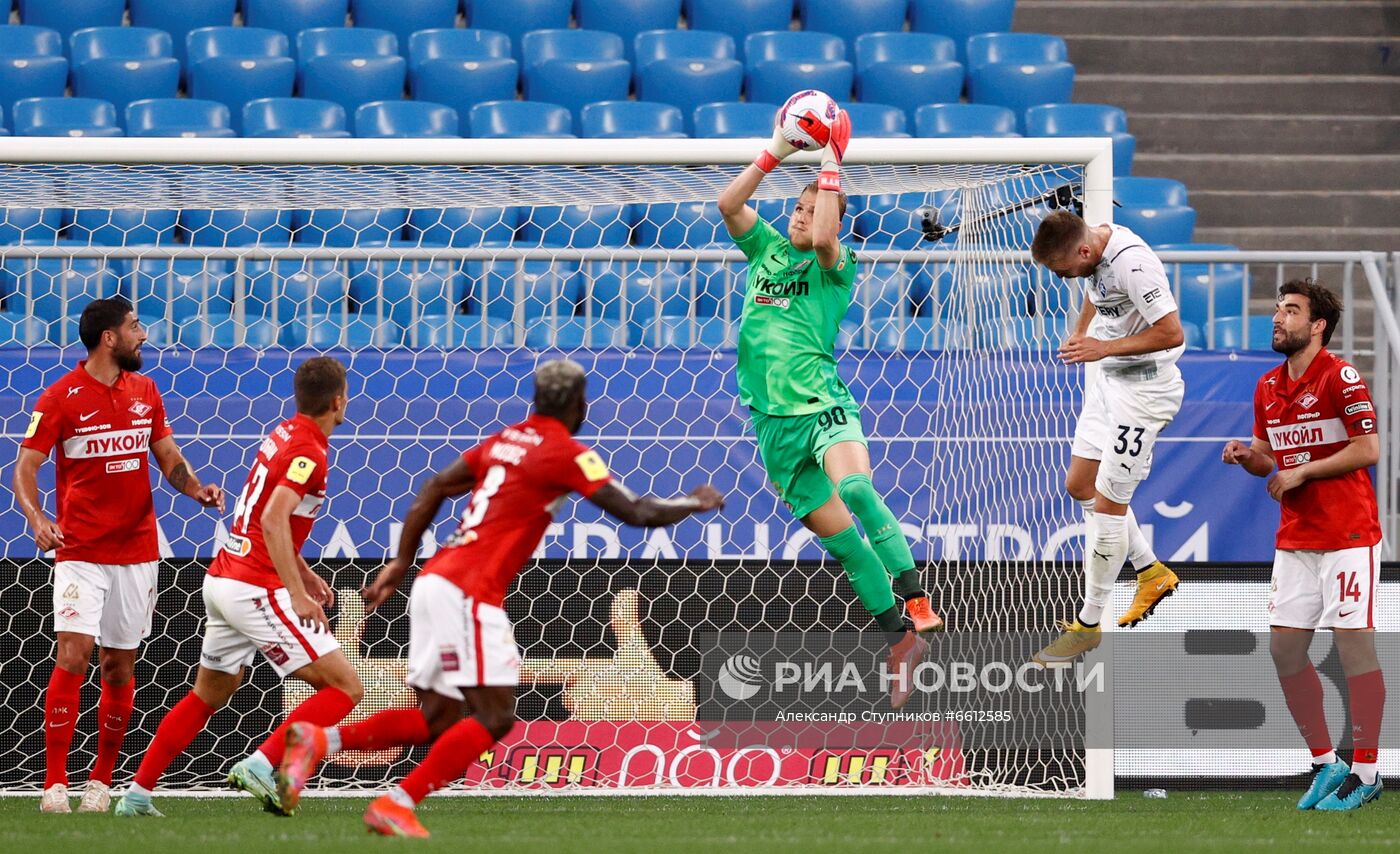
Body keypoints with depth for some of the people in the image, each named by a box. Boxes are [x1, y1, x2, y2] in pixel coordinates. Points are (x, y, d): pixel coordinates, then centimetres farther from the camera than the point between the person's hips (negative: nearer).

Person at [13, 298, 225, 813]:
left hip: (137, 551, 5)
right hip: (80, 552, -5)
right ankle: (54, 783, -12)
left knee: (120, 665, 6)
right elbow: (25, 466, -6)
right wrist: (36, 517, -23)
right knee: (74, 655, -15)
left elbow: (168, 456, 15)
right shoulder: (60, 398, -7)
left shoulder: (144, 391, 9)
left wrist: (195, 488, -5)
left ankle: (101, 781, 15)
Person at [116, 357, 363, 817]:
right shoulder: (309, 453, -15)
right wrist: (297, 595, -28)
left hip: (222, 578, 9)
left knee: (209, 692, 24)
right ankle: (262, 765, -20)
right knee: (344, 687, -8)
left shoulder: (284, 434, 13)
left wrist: (305, 574, 26)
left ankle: (138, 792, 23)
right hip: (258, 589, -9)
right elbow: (274, 522, -27)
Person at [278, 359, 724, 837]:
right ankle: (397, 805, -13)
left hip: (435, 581, 8)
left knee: (438, 719, 11)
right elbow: (637, 513, -7)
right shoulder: (567, 454, -6)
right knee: (494, 715, -7)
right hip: (469, 591, -8)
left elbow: (434, 489, 20)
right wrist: (696, 503, 11)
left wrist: (401, 563, 25)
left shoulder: (505, 440, 18)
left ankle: (321, 741, -2)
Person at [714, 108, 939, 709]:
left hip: (822, 404, -4)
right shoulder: (766, 249, 18)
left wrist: (830, 168, -10)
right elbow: (728, 204, 5)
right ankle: (898, 641, 3)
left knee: (855, 488, -32)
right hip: (773, 421, 4)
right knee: (836, 534, 0)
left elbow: (821, 238, -18)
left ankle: (915, 602, -39)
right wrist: (776, 152, 1)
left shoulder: (835, 267, 4)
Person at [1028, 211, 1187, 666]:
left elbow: (1172, 334, -28)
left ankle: (1088, 624, 5)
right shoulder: (1093, 243, -1)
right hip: (1107, 379, 10)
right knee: (1079, 485, 13)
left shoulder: (1133, 265, -29)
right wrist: (1080, 335, 19)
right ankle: (1151, 573, 27)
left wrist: (1104, 348, -26)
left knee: (1108, 502, -4)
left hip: (1144, 387, -10)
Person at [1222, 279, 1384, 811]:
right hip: (1295, 540, 7)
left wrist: (1301, 472, -14)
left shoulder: (1340, 378, -10)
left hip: (1347, 536, -7)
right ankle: (1324, 763, 14)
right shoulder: (1267, 388, 12)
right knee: (1284, 647, 3)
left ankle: (1364, 772, -1)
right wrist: (1247, 457, 1)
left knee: (1354, 644, -6)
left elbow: (1368, 449, -15)